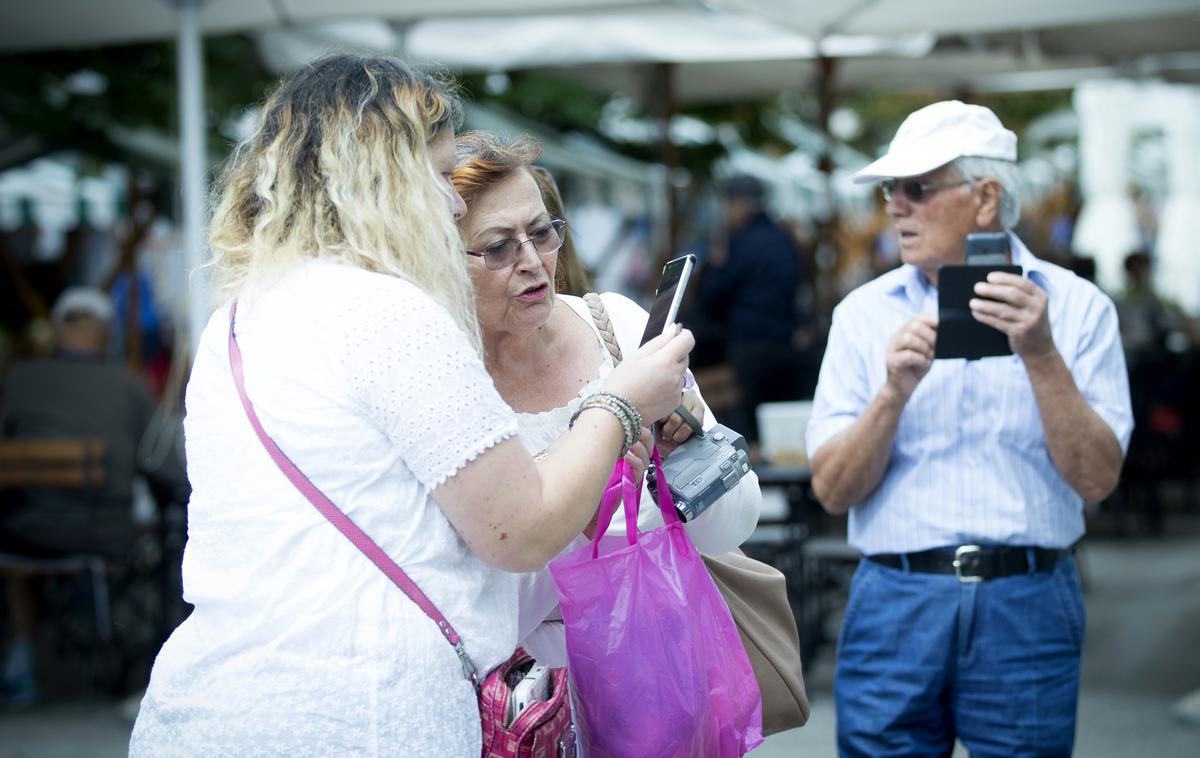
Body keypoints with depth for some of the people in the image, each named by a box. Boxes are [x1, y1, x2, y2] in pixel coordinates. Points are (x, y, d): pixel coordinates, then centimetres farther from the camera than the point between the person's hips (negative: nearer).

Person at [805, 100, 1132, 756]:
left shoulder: (1075, 307, 3)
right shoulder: (865, 313, 7)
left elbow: (1096, 479, -6)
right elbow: (832, 492, 0)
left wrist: (1040, 356, -16)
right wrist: (894, 394, -15)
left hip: (1027, 607, -1)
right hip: (896, 603, 1)